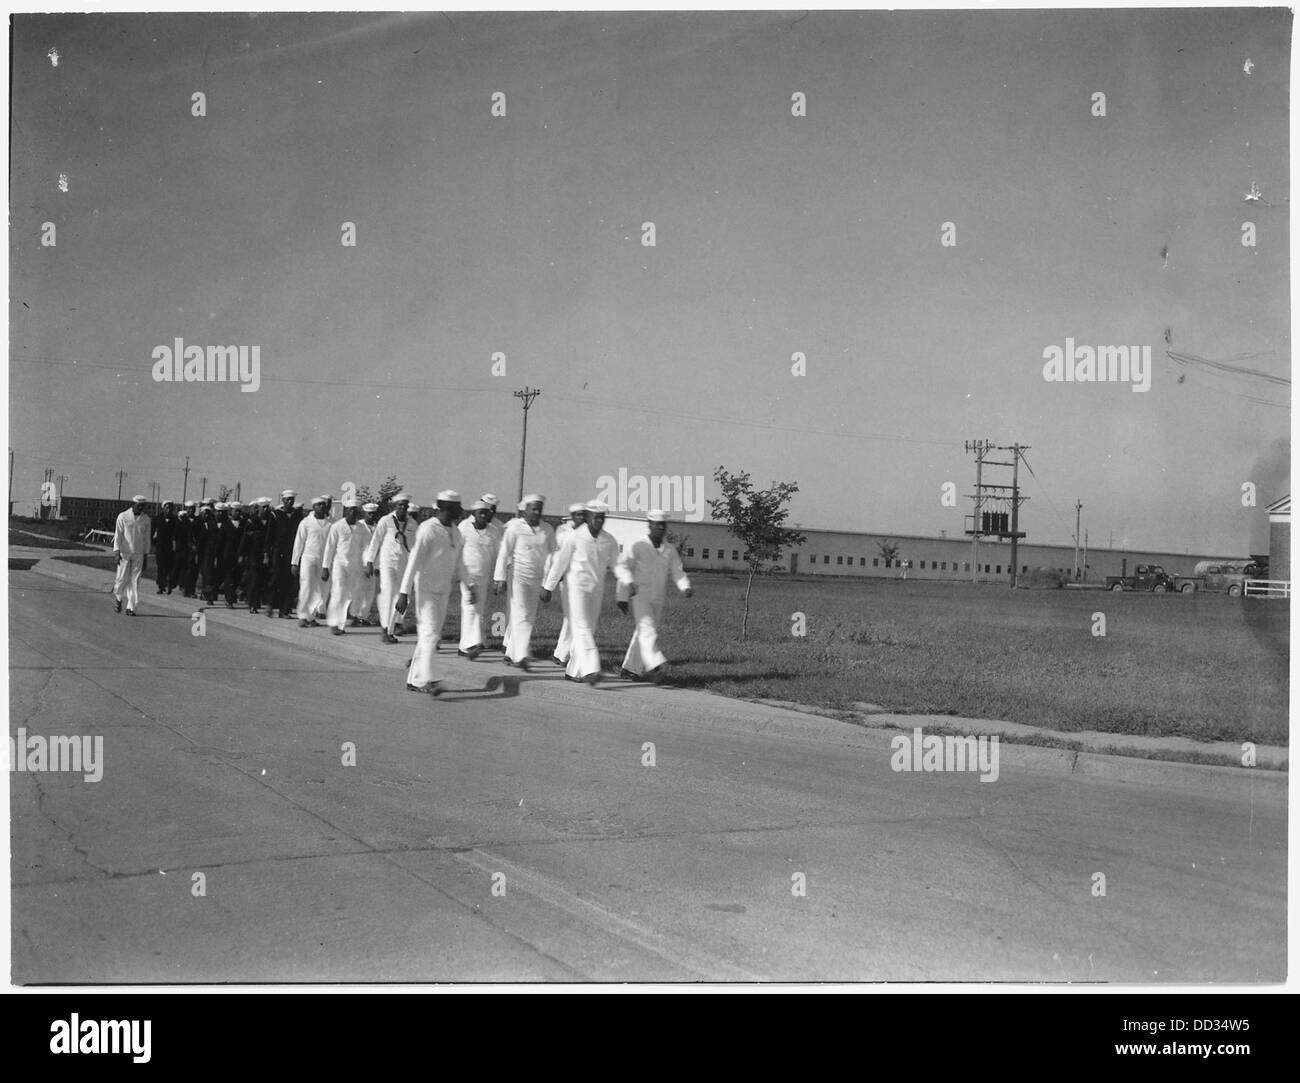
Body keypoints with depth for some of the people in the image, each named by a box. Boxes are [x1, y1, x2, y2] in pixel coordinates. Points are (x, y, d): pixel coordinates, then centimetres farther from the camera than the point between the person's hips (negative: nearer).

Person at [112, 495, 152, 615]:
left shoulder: (146, 519, 4)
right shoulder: (123, 517, -4)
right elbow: (118, 536, -4)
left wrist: (146, 556, 9)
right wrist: (117, 553, -12)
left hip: (138, 555, 2)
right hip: (124, 553, -2)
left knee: (135, 580, -1)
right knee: (122, 578, -1)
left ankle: (131, 607, 1)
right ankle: (118, 597, 28)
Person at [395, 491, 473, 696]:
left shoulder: (455, 533, 11)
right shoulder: (428, 530, -13)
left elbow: (459, 562, 21)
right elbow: (414, 562, -17)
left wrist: (470, 585, 13)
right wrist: (404, 593, -20)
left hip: (443, 591, 8)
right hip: (426, 589, -8)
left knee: (430, 635, 9)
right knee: (430, 632, -16)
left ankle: (414, 680, 15)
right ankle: (426, 679, -22)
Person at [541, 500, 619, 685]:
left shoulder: (609, 540, -1)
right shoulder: (575, 537, -12)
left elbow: (613, 555, 24)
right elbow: (559, 563, -6)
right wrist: (547, 588, -1)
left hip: (596, 590, 5)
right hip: (577, 588, -5)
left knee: (588, 630, 8)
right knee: (582, 629, -15)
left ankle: (572, 671, 18)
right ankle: (590, 670, -27)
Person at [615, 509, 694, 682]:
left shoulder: (670, 549, 7)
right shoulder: (637, 546, -6)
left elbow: (677, 572, 2)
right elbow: (621, 567, -6)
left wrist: (686, 587, -17)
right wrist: (630, 582, -25)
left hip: (657, 599, 5)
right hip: (639, 595, -5)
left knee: (642, 633, 10)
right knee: (647, 629, -20)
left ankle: (630, 668, 19)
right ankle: (655, 665, -33)